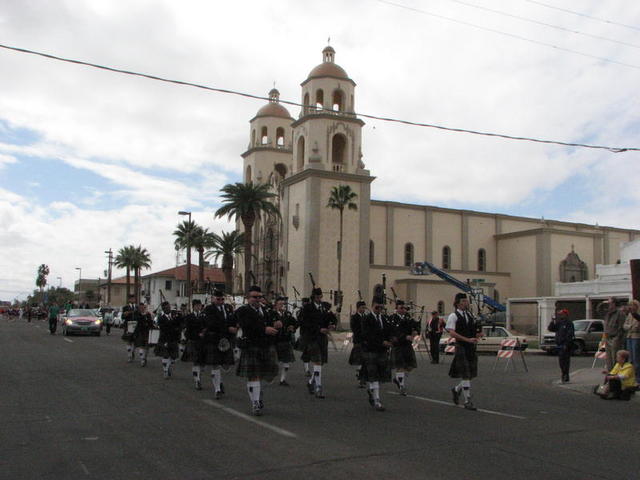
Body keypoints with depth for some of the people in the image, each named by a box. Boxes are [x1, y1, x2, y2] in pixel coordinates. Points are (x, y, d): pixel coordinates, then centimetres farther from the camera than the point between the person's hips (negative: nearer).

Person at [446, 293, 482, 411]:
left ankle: (456, 390, 34)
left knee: (471, 374, 10)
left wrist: (477, 335, 0)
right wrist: (467, 339, -22)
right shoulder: (453, 316, -6)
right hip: (461, 347, -7)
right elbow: (452, 334, -15)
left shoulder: (470, 315, 15)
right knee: (465, 375, -6)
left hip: (472, 348, 7)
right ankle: (468, 401, 1)